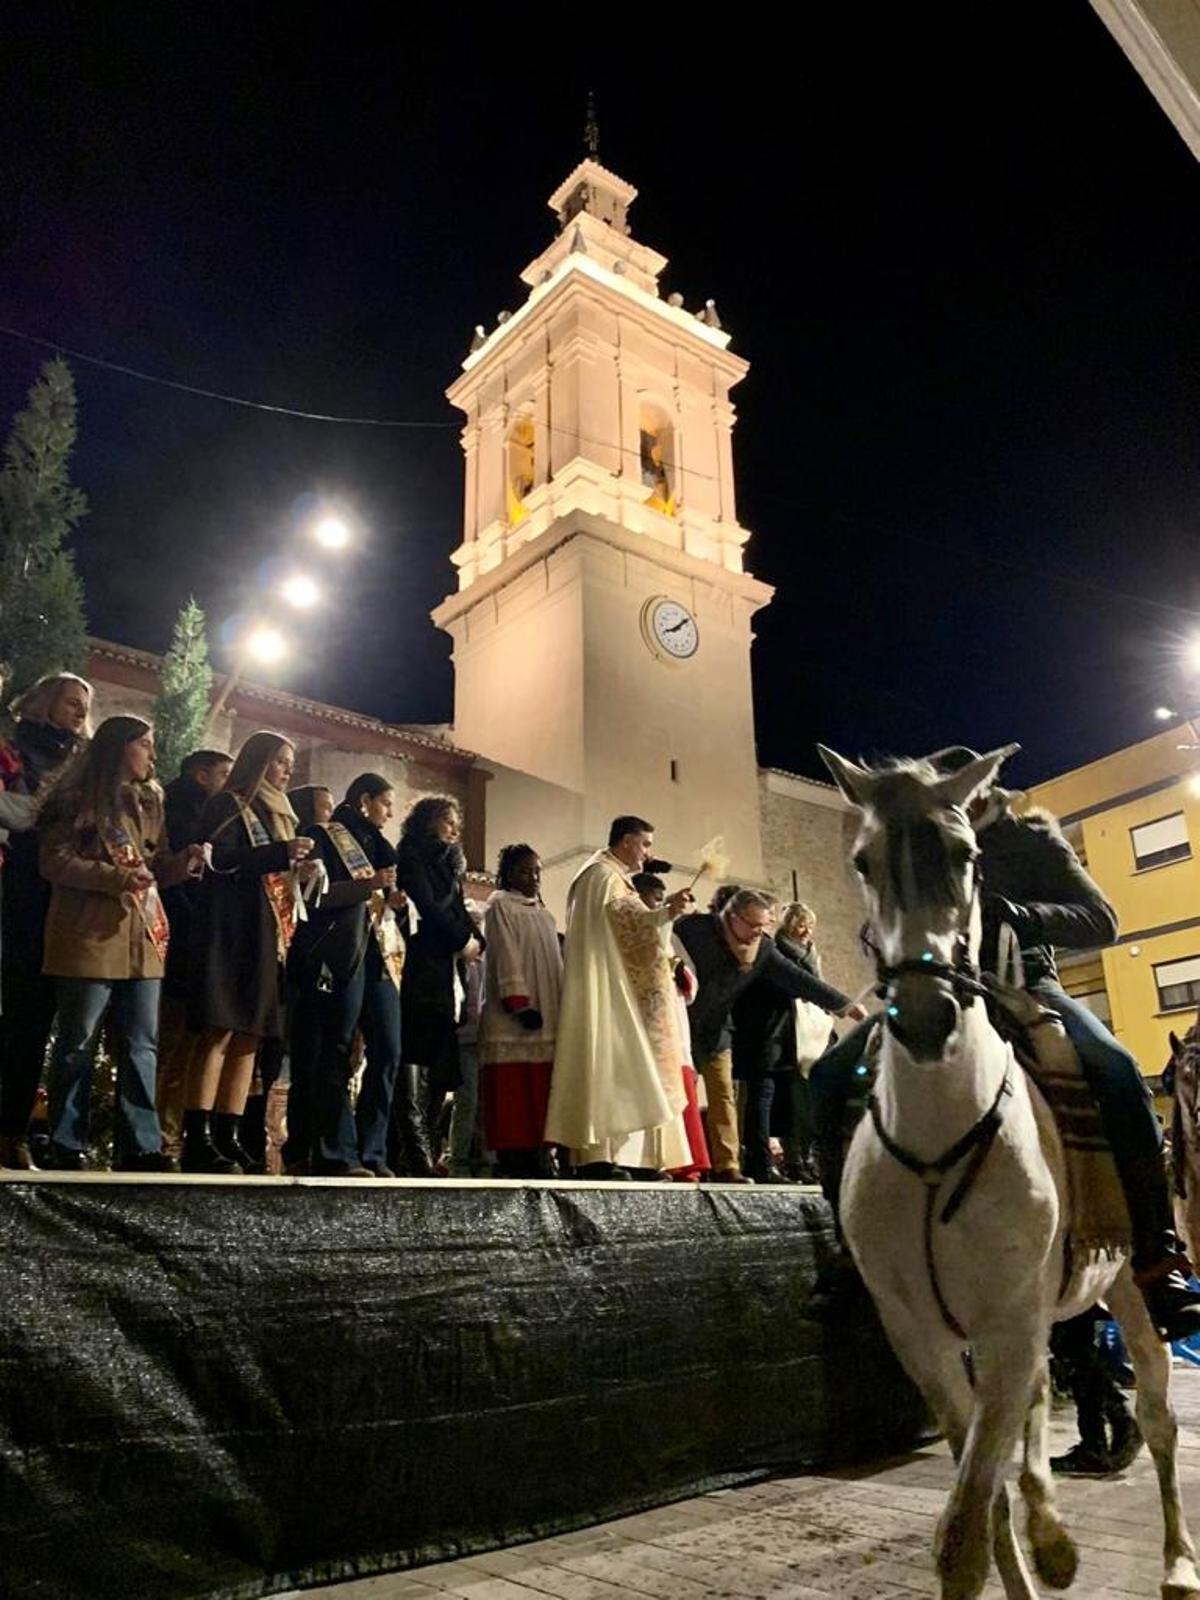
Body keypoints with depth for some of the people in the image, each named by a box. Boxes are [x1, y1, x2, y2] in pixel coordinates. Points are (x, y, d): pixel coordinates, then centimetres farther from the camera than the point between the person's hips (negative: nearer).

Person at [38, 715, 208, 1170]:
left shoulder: (150, 801, 19)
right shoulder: (79, 799, -2)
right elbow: (54, 861, -10)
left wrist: (185, 862, -1)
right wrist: (117, 878, -19)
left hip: (143, 939, 6)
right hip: (89, 939, -6)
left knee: (142, 1045, 4)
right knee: (77, 1044, 2)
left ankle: (140, 1146, 8)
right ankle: (67, 1148, 10)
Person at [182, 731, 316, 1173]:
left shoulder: (278, 814, 24)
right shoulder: (228, 806, 2)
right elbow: (218, 859, -14)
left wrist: (299, 866, 6)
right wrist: (279, 854, -17)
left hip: (267, 938, 8)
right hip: (231, 932, -8)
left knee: (249, 1038, 2)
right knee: (221, 1034, -13)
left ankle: (227, 1138, 4)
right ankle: (198, 1140, -13)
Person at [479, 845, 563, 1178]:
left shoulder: (544, 915, 23)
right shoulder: (500, 905, 1)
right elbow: (506, 957, -10)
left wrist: (562, 1008, 15)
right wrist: (519, 1003, -18)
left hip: (547, 1018, 7)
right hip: (512, 1019, -7)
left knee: (540, 1091, 2)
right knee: (512, 1090, -8)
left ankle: (535, 1156, 4)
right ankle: (511, 1159, -7)